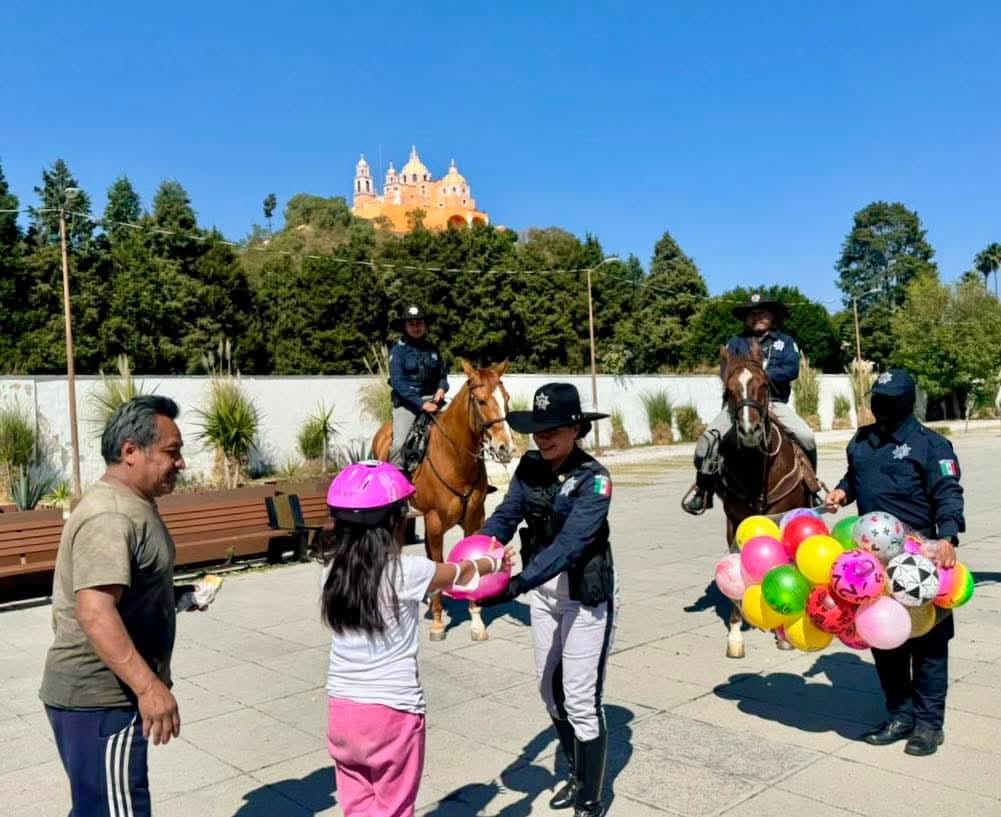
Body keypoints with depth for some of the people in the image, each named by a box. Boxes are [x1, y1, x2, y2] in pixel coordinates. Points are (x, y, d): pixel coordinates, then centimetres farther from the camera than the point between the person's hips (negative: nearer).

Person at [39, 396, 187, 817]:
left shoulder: (131, 505, 12)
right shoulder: (110, 516, -23)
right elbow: (95, 612, -32)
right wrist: (149, 686, -37)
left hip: (107, 692, 10)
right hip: (98, 699, -10)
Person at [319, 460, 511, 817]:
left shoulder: (334, 568, -3)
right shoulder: (406, 571, -16)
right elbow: (460, 575, 5)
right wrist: (494, 561, 25)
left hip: (342, 708, 5)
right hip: (392, 711, -5)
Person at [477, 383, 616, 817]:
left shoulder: (593, 479, -22)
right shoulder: (530, 467, -3)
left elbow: (569, 544, -32)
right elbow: (506, 515, -10)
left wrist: (517, 584, -43)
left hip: (586, 595, -6)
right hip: (543, 590, 7)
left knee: (581, 701, 1)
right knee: (550, 690, 18)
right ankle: (577, 776, 40)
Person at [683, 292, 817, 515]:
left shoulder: (785, 341, 13)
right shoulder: (736, 342, 13)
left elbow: (792, 370, -3)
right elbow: (726, 373, 0)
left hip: (776, 403, 0)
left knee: (806, 437, -18)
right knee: (709, 438, -21)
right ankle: (703, 490, -8)